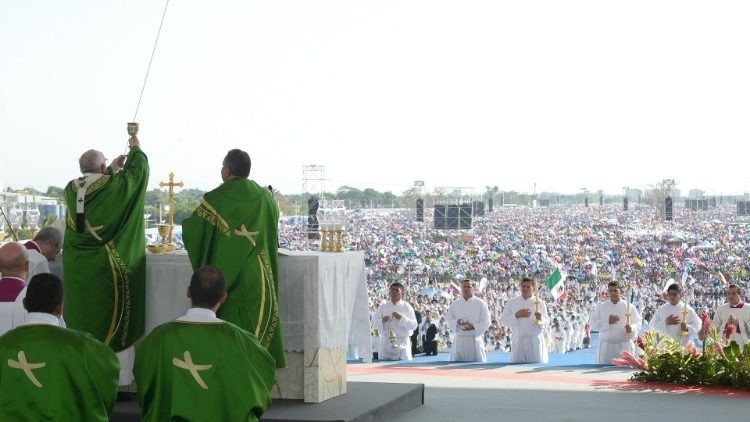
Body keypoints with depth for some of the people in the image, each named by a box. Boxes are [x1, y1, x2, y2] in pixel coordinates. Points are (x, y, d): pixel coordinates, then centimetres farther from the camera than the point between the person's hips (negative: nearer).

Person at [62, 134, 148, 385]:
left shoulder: (71, 190, 1)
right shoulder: (114, 186, -12)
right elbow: (139, 171, 5)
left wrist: (112, 171, 33)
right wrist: (136, 149, 23)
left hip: (76, 268, 4)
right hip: (107, 268, -4)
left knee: (80, 320, 11)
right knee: (113, 324, 2)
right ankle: (118, 379, 4)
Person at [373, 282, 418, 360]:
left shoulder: (406, 307, 4)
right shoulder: (383, 307, 10)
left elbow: (414, 325, -2)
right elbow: (376, 324, 8)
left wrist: (401, 318, -15)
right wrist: (382, 321, -13)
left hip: (402, 344, -2)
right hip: (386, 342, 2)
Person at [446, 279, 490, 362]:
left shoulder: (481, 303, 1)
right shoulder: (455, 304, 10)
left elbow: (486, 322, -3)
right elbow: (449, 320, 10)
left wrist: (473, 326, -19)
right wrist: (457, 322, -12)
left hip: (475, 339, -2)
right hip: (459, 339, 3)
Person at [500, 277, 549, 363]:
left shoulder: (539, 303, 3)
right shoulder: (512, 302, 5)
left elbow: (546, 320, 0)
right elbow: (503, 320, 3)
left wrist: (540, 318, -22)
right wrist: (516, 315, -11)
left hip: (535, 340, -1)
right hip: (518, 341, 1)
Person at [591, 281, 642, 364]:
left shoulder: (629, 306, 4)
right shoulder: (601, 307, 7)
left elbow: (638, 323, 4)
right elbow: (593, 325, 4)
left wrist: (631, 328, -18)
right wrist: (607, 322, -11)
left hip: (624, 346, -1)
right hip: (606, 346, 1)